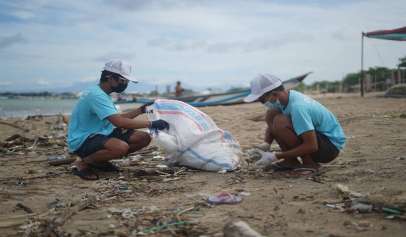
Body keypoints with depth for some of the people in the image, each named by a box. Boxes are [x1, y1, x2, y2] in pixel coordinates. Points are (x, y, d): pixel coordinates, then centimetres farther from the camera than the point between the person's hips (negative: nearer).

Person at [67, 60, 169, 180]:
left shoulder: (102, 94, 10)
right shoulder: (96, 95, -22)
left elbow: (117, 118, 16)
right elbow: (119, 122, -31)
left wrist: (141, 109, 7)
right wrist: (151, 124, -26)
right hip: (82, 141, -10)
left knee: (144, 138, -1)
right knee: (121, 147, -38)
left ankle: (99, 160, 9)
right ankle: (82, 163, -11)